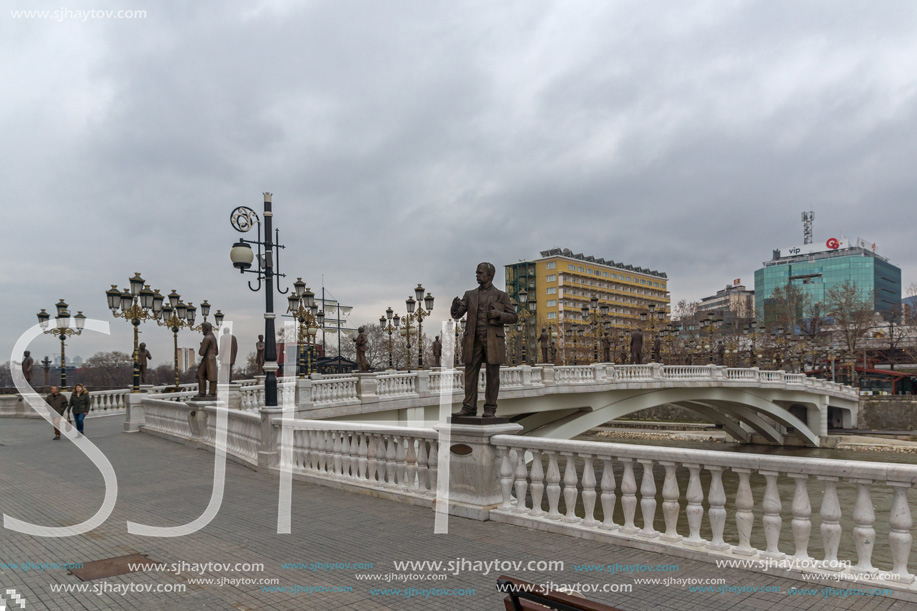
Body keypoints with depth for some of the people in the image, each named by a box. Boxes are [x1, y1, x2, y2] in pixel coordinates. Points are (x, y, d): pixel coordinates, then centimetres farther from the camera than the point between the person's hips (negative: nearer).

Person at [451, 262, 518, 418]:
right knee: (470, 374, 1)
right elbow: (457, 315, 3)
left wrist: (498, 314, -16)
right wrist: (455, 306, -20)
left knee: (492, 375, 0)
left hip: (493, 341, -3)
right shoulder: (470, 295, 11)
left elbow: (513, 317, 3)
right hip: (474, 341, 3)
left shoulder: (501, 296, 5)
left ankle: (490, 409, 8)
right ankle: (469, 407, 8)